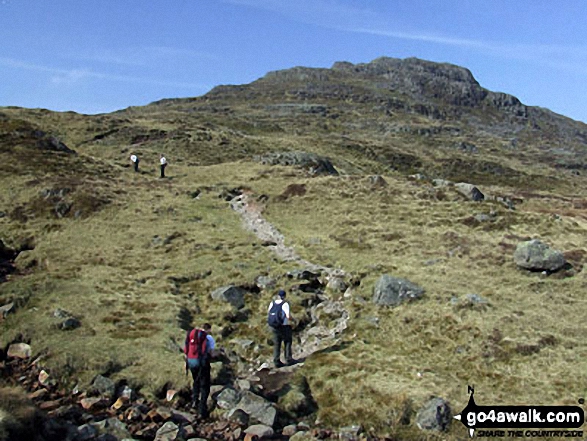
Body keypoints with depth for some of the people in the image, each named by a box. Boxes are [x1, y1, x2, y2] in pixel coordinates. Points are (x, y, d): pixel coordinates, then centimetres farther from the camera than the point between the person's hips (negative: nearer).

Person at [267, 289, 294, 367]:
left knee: (276, 344, 11)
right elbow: (288, 316, -23)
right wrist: (292, 319, -2)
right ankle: (288, 359, 10)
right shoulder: (285, 304, -16)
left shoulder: (272, 303, 0)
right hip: (284, 327, -5)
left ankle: (277, 361, 8)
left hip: (274, 327, 5)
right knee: (287, 342, 12)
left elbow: (268, 312, 16)